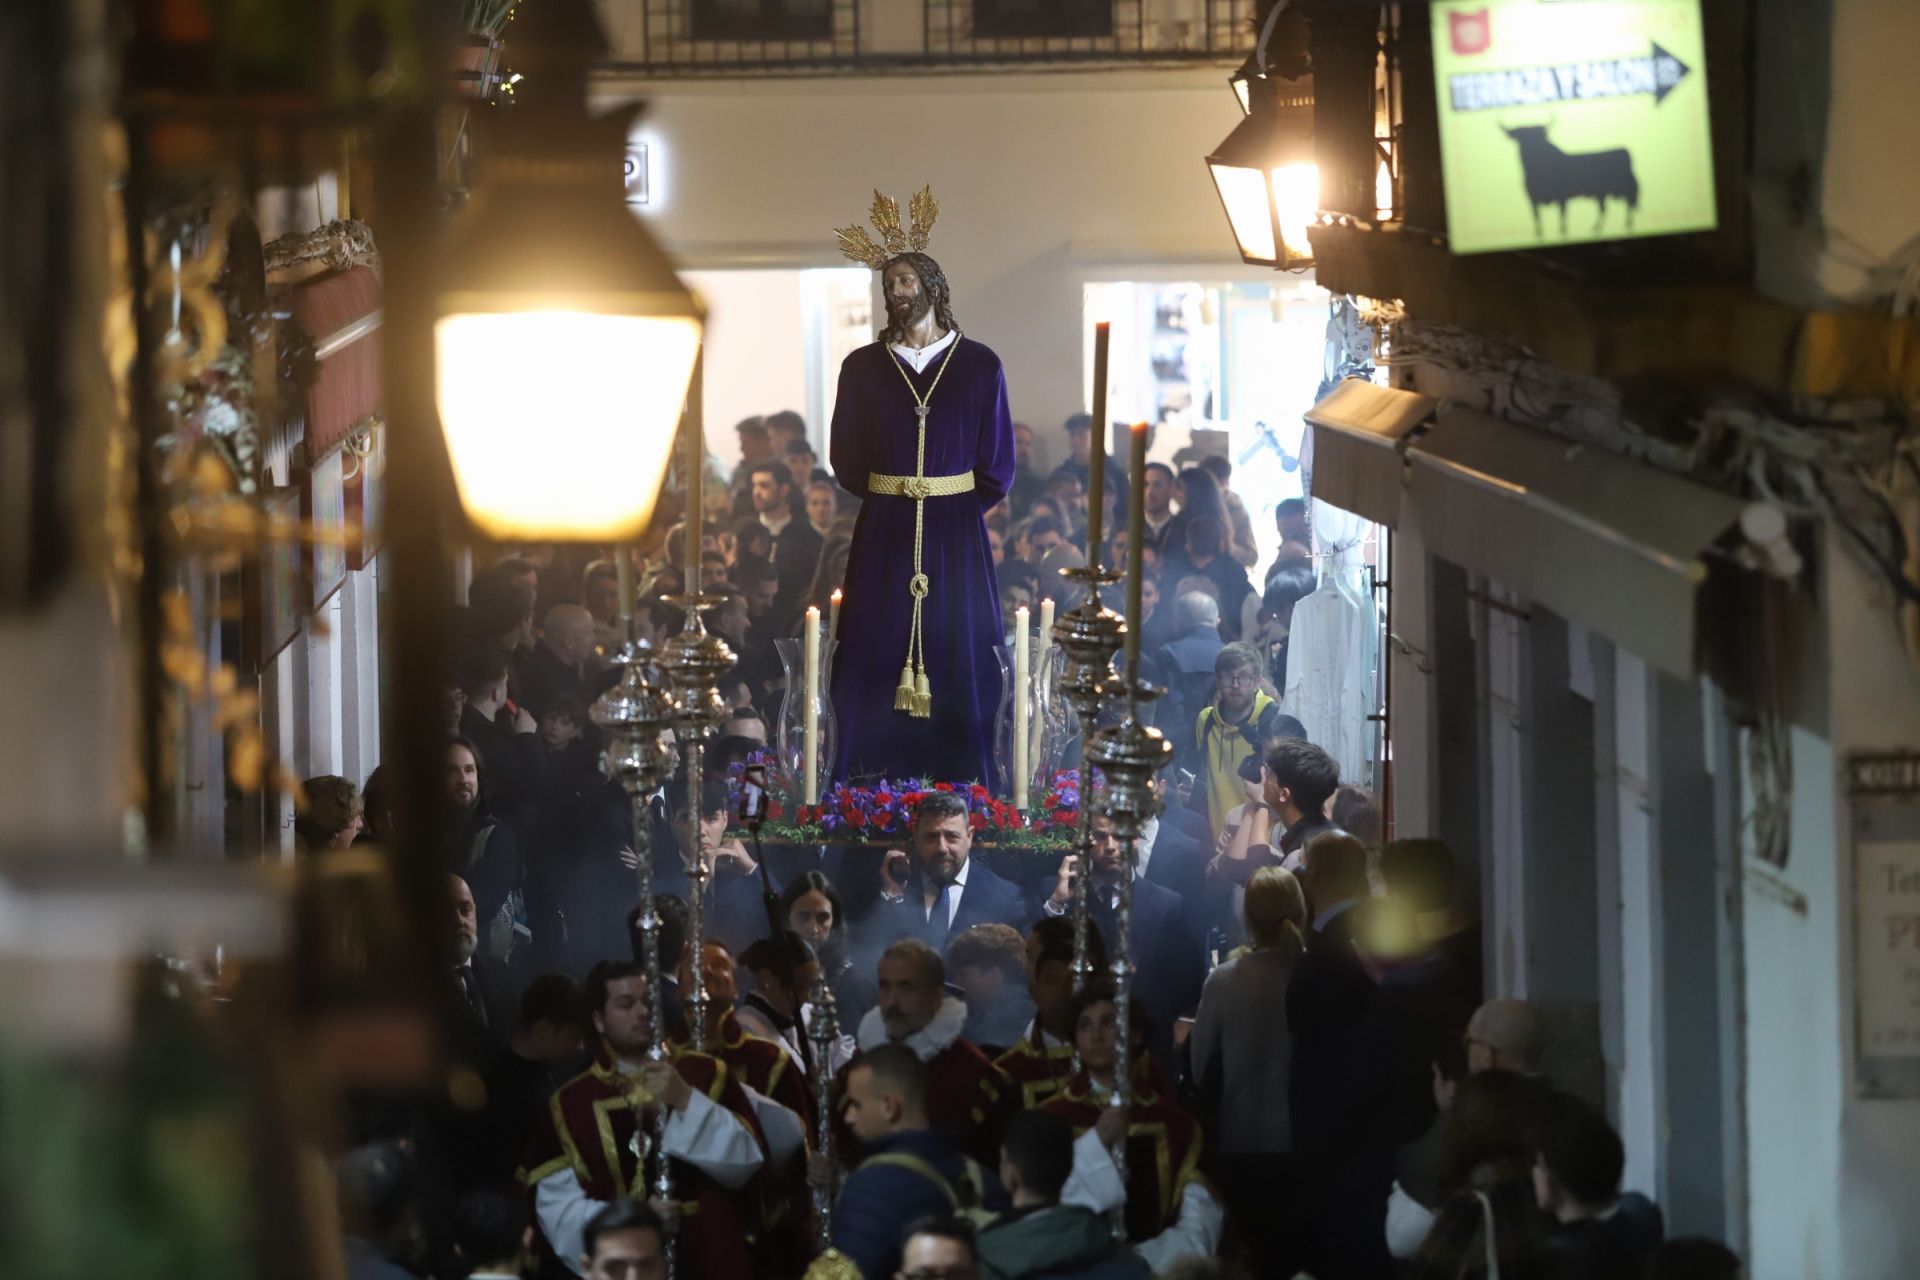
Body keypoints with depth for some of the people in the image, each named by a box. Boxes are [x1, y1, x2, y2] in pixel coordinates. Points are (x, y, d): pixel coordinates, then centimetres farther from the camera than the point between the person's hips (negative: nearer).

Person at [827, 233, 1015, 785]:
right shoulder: (863, 367, 6)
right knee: (876, 661, -1)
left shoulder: (979, 366, 2)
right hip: (883, 536, 1)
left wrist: (956, 509, 0)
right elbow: (846, 460, 9)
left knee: (958, 659, 0)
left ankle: (961, 786, 7)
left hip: (956, 535, -1)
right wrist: (886, 498, 5)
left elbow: (997, 468, 3)